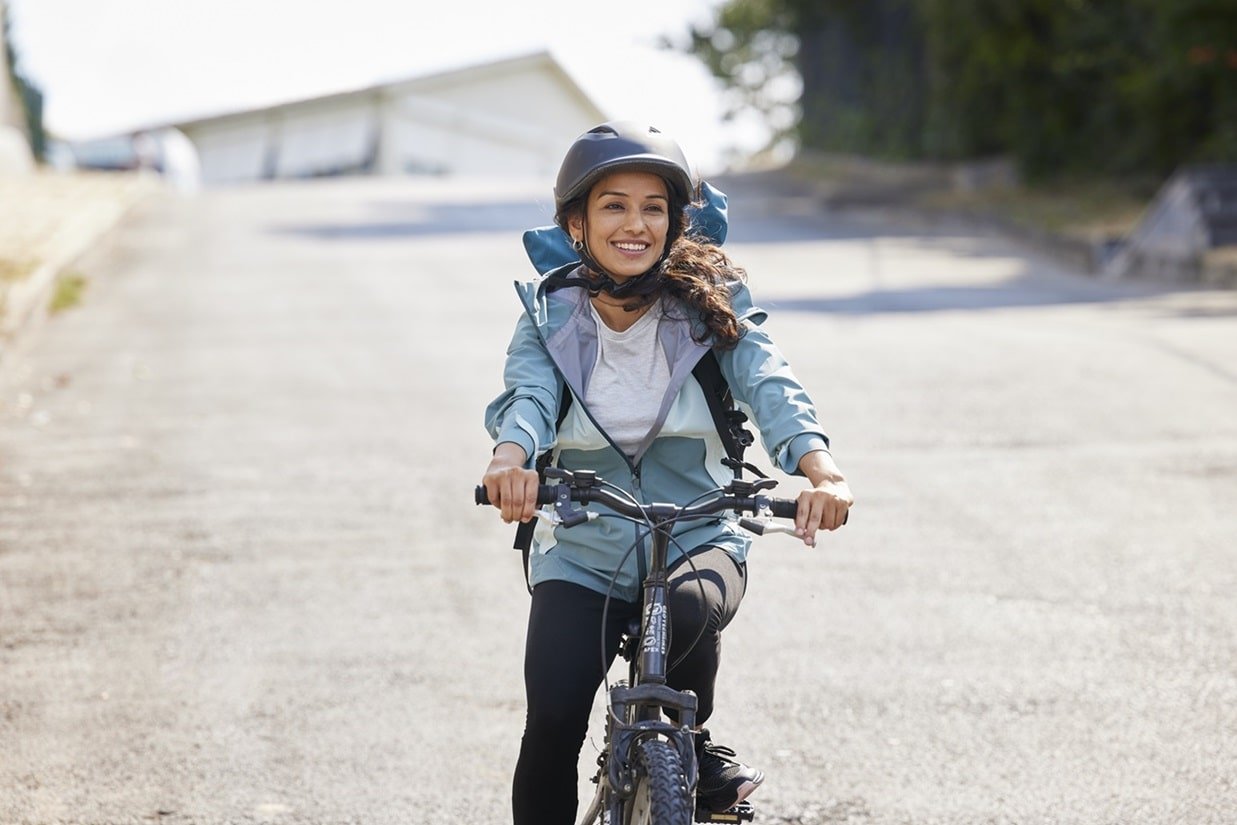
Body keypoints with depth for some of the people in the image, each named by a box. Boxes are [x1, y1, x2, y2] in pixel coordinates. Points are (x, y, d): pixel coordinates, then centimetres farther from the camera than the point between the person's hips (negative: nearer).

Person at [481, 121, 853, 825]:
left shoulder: (711, 303, -2)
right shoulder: (550, 314, 0)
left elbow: (770, 385, -18)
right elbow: (529, 394, -18)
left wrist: (822, 470, -39)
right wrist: (510, 459, -44)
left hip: (699, 536, -1)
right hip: (582, 552, 1)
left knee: (690, 608, -34)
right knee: (552, 724, -16)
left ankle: (693, 745, -4)